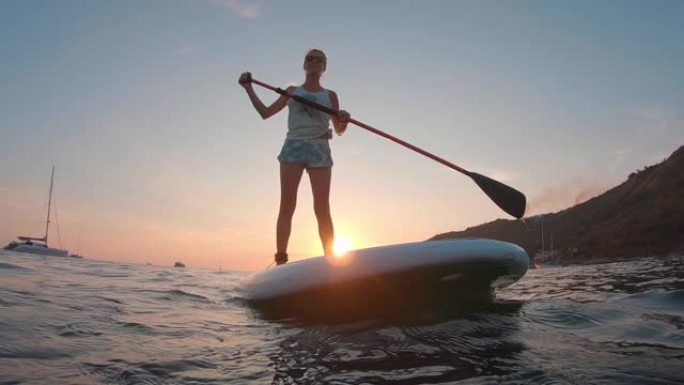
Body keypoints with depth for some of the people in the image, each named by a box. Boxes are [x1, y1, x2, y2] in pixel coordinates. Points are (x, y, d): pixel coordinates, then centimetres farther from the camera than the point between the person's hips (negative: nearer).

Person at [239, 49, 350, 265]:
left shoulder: (330, 95, 15)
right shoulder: (292, 91, 17)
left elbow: (339, 131, 11)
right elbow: (265, 113, 12)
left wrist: (344, 120, -12)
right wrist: (249, 89, 5)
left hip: (319, 149, -1)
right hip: (293, 147, 1)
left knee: (322, 209, -6)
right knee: (287, 206, -7)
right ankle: (281, 259, -6)